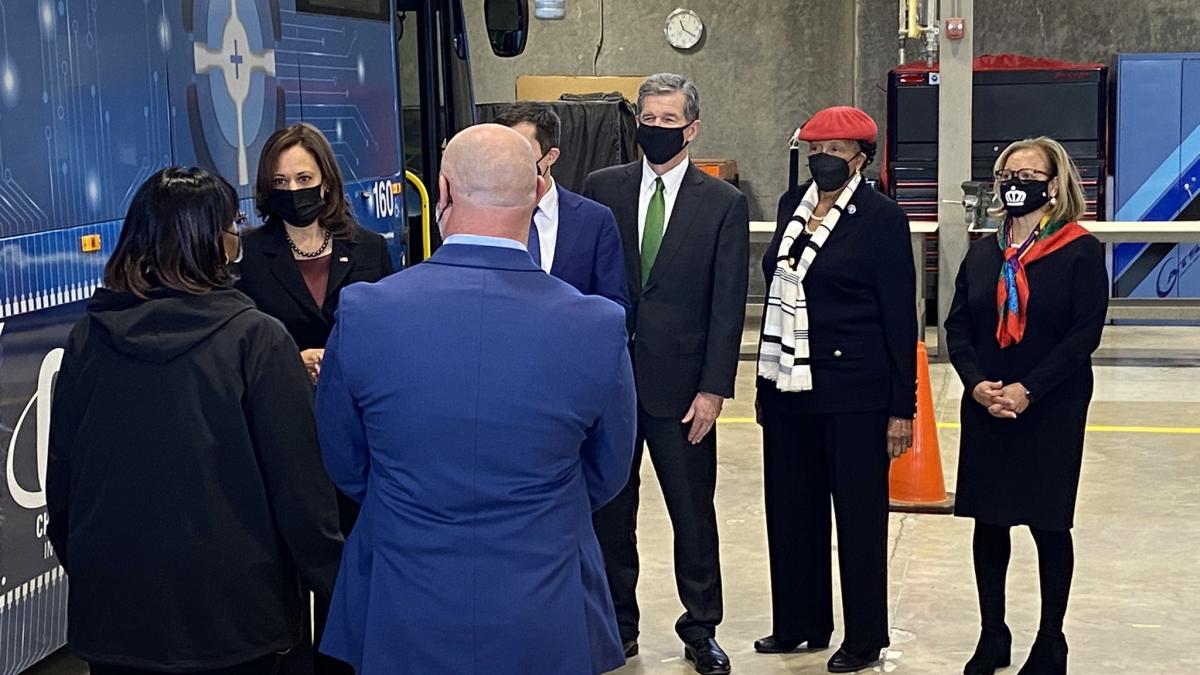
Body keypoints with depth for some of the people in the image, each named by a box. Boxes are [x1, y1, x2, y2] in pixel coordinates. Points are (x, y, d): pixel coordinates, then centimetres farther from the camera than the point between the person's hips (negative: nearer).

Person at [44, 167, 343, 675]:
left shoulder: (87, 338, -2)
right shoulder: (255, 339, -14)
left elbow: (60, 475, 7)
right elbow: (298, 478, -13)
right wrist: (330, 577, -1)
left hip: (112, 605, 4)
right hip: (230, 610, -3)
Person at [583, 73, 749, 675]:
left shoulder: (724, 203, 0)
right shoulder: (602, 189, 5)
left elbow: (728, 304, -3)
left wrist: (713, 389, -8)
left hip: (680, 383, -2)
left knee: (694, 512, 6)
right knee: (610, 507, 10)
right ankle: (618, 624, 24)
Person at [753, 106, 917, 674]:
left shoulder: (881, 218, -8)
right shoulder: (791, 205, 9)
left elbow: (900, 317, -7)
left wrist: (902, 408, -10)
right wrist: (766, 380, 14)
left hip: (853, 391, -6)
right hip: (789, 387, 6)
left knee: (858, 514, 4)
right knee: (791, 510, 12)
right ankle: (801, 623, 27)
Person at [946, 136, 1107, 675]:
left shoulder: (1081, 251, -6)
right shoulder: (983, 252, 8)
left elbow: (1085, 334, -13)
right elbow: (957, 326, 5)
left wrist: (1027, 391, -19)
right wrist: (978, 384, -12)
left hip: (1052, 410, -4)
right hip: (984, 409, 4)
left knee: (1048, 522, 4)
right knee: (988, 520, 9)